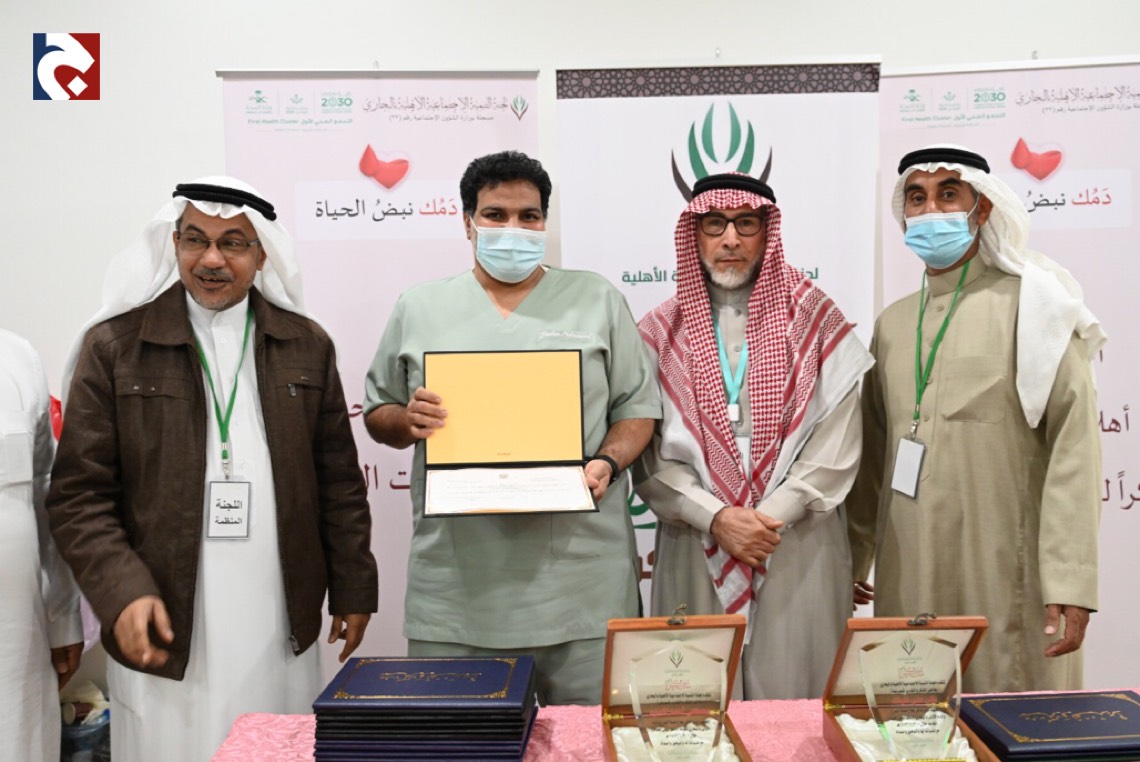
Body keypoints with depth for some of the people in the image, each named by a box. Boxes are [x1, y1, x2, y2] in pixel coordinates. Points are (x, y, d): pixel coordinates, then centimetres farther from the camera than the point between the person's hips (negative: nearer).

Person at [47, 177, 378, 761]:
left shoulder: (306, 346, 6)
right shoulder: (114, 346, -1)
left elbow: (340, 482, 8)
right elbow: (79, 496, -3)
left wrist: (352, 590, 7)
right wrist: (123, 593, -16)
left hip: (283, 631, 2)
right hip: (163, 633, -1)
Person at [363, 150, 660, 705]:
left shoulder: (597, 300, 8)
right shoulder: (418, 307, 10)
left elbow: (636, 406, 7)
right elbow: (377, 415, 14)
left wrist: (607, 462, -11)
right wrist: (407, 420, -8)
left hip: (581, 578, 0)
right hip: (455, 584, 1)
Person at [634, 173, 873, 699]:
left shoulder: (812, 319, 4)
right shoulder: (661, 332, 6)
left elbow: (837, 441, -2)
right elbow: (649, 452, 0)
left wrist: (771, 515, -10)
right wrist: (714, 517, -11)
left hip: (798, 548, 0)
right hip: (695, 550, 1)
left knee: (792, 686, 5)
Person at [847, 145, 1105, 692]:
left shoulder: (1030, 306, -3)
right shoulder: (893, 322, 12)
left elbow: (1073, 447, -10)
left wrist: (1069, 582, -16)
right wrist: (851, 560, 16)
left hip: (1006, 579, -4)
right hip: (907, 578, 5)